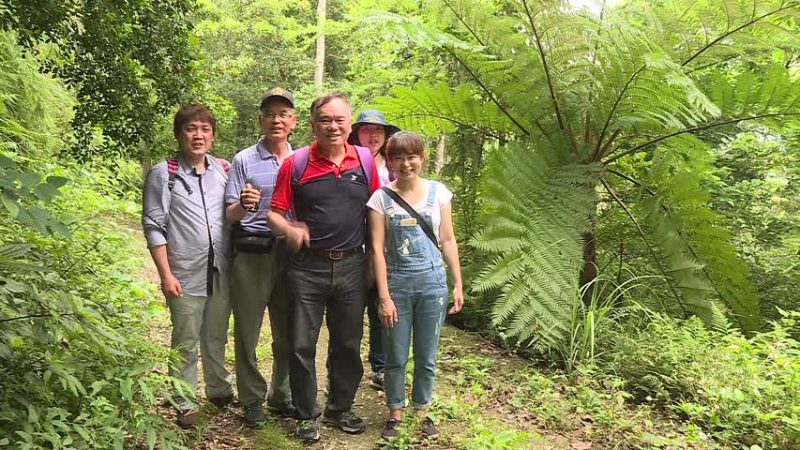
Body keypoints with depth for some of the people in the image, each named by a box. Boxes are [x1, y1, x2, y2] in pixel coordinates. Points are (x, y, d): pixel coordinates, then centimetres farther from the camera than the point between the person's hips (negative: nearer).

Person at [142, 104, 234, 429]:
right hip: (186, 275, -3)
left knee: (216, 338, 18)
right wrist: (166, 274, -10)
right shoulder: (163, 174, -3)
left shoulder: (224, 170, 7)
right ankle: (185, 404, 20)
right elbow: (154, 227, -5)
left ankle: (220, 390, 35)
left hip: (221, 271, 4)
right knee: (186, 343, 6)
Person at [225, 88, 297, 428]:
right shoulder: (244, 160, 0)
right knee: (248, 330, 4)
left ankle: (282, 397, 27)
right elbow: (230, 215, -2)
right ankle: (252, 400, 20)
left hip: (291, 253, 3)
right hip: (252, 254, -2)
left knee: (288, 332, 11)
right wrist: (244, 205, -23)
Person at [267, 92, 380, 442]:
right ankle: (307, 415, 25)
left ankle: (339, 409, 33)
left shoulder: (365, 160, 2)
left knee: (347, 344, 14)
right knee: (302, 345, 7)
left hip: (351, 266, 2)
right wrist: (289, 229, -23)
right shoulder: (295, 164, -3)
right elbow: (274, 214, -1)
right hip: (308, 267, -2)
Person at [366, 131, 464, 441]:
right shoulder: (381, 198, -4)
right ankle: (395, 414, 26)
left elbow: (448, 241, 5)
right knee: (396, 357, 8)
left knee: (427, 357, 11)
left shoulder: (438, 192, 1)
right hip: (396, 282, -1)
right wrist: (384, 296, -10)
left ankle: (422, 412, 29)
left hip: (432, 282, 1)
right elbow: (377, 248, -6)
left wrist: (458, 284, 3)